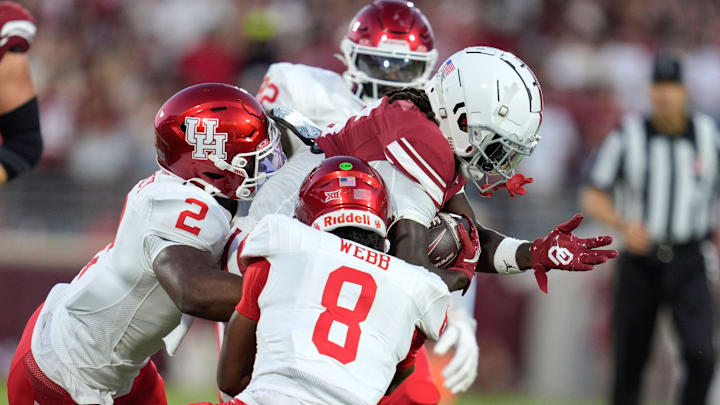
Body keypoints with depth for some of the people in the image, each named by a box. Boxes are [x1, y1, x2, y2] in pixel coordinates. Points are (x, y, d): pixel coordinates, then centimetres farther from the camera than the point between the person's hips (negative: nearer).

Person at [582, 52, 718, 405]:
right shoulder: (627, 136, -4)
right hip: (639, 265, -1)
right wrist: (624, 224, -22)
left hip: (688, 266, 1)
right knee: (629, 361, 4)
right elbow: (593, 198, -3)